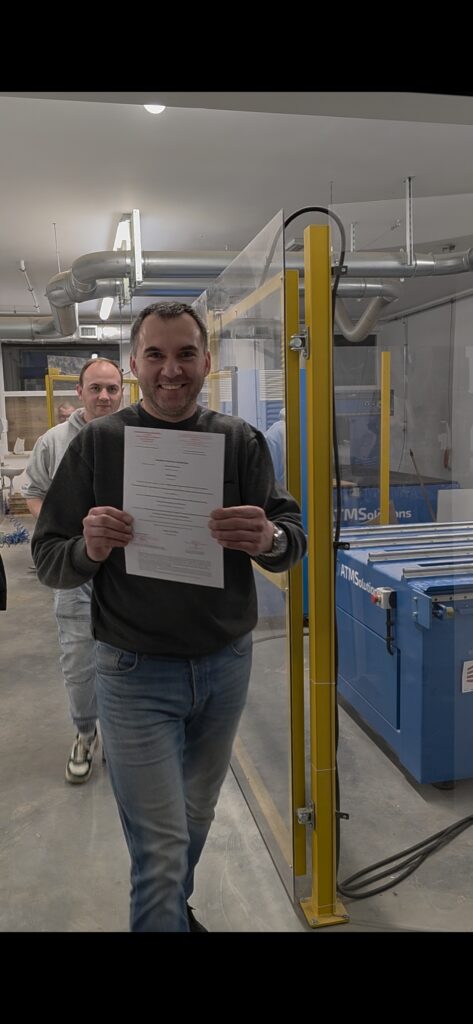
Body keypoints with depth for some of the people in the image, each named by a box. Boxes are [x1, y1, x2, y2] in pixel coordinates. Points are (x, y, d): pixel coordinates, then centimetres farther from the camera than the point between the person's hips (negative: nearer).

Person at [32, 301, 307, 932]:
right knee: (161, 846, 2)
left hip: (226, 665, 4)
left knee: (197, 817, 23)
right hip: (136, 673, -3)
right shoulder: (97, 443, -7)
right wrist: (88, 549, -26)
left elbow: (295, 535, -4)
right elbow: (48, 560, -4)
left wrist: (270, 538, -27)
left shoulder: (240, 441, -1)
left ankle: (174, 907, 51)